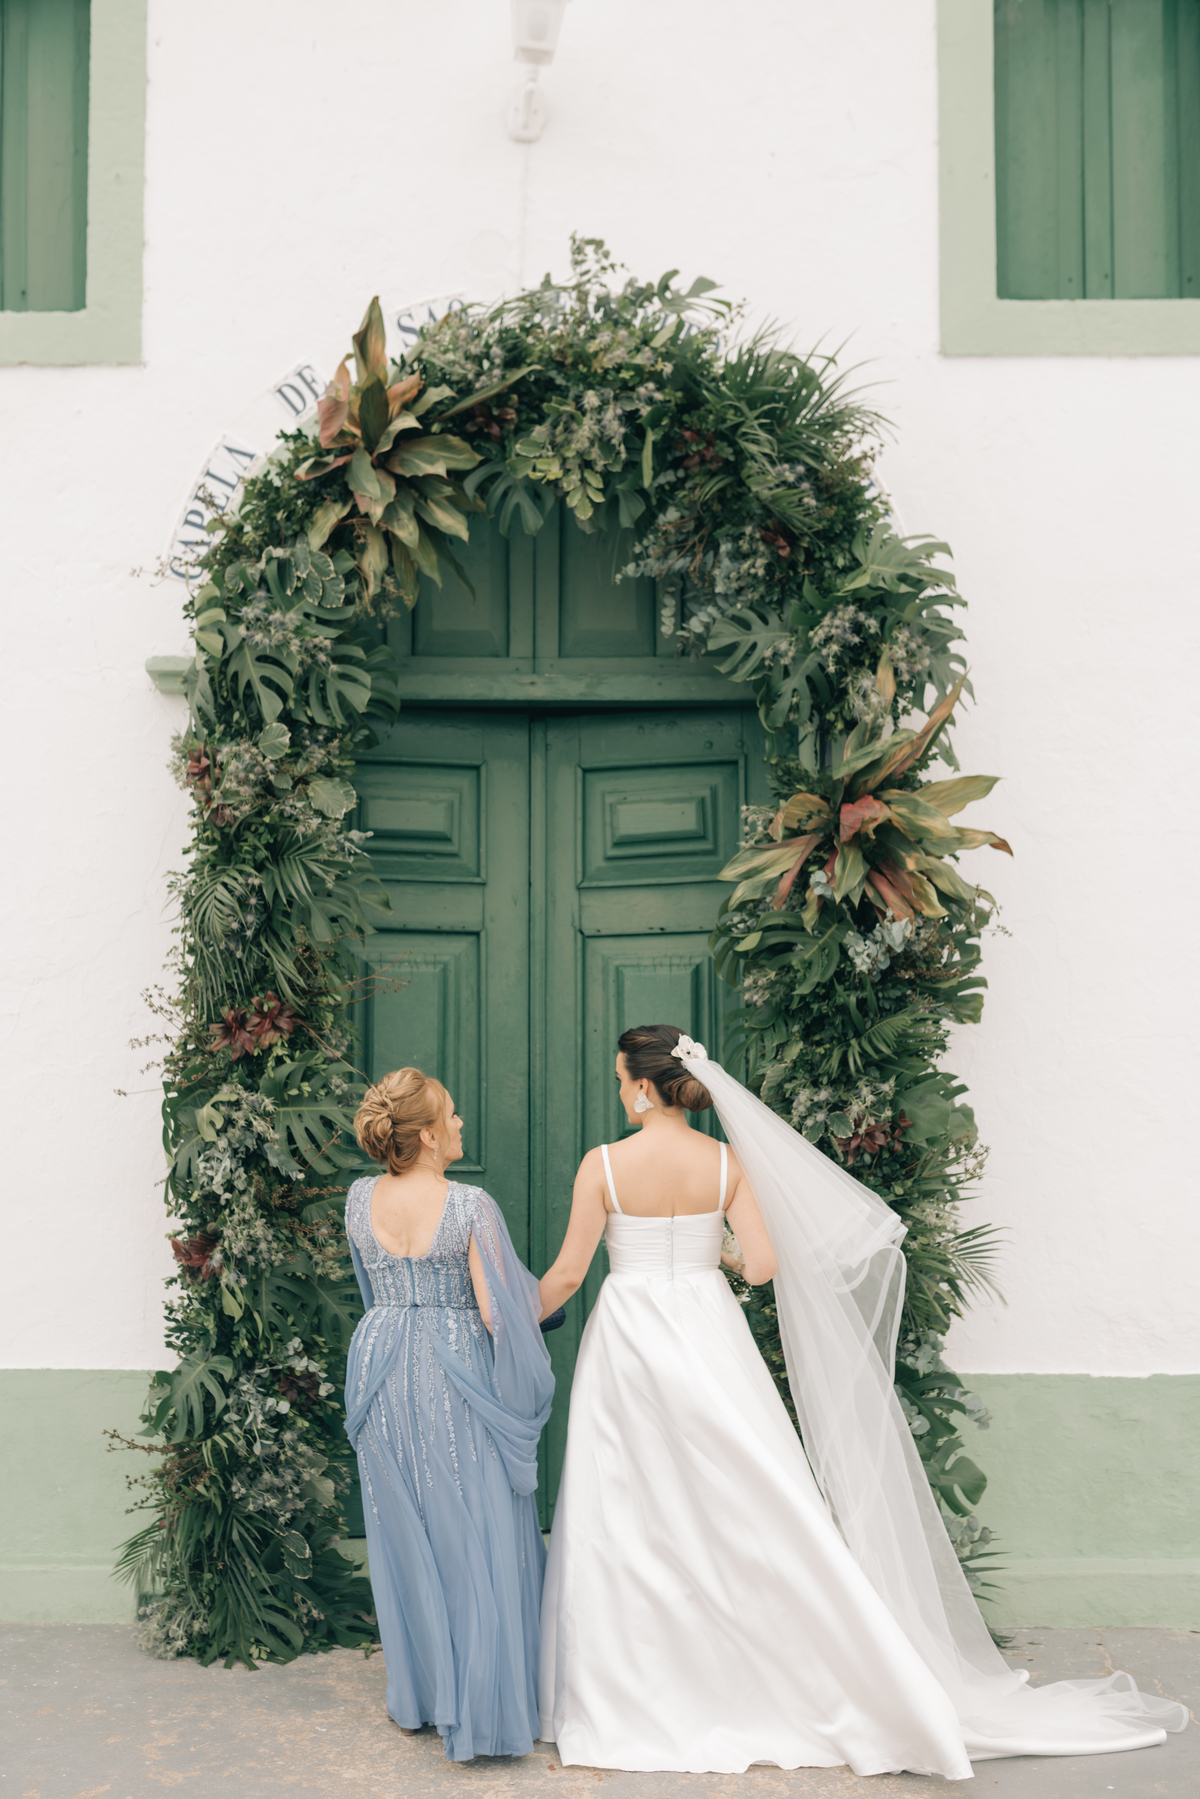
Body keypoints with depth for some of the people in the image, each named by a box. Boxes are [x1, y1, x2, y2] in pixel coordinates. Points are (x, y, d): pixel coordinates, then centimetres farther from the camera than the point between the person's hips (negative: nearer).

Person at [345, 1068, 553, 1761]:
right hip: (455, 1376, -5)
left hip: (383, 1374, 5)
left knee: (404, 1535, 16)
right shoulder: (471, 1206, -17)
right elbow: (497, 1312, -16)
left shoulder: (360, 1199, 0)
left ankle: (417, 1695, 28)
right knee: (473, 1539, 5)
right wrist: (531, 1299, 3)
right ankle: (478, 1709, 9)